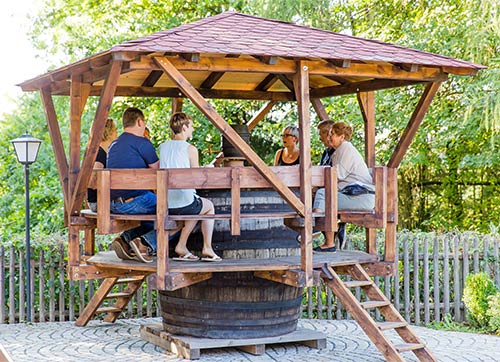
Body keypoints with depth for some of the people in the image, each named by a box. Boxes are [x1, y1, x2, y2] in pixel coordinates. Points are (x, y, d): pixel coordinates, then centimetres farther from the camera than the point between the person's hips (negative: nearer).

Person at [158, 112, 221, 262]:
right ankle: (207, 249, 25)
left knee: (196, 209, 34)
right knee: (209, 206, 27)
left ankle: (181, 246, 25)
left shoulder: (163, 147, 8)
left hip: (165, 205, 6)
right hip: (185, 203, -6)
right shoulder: (190, 149, -9)